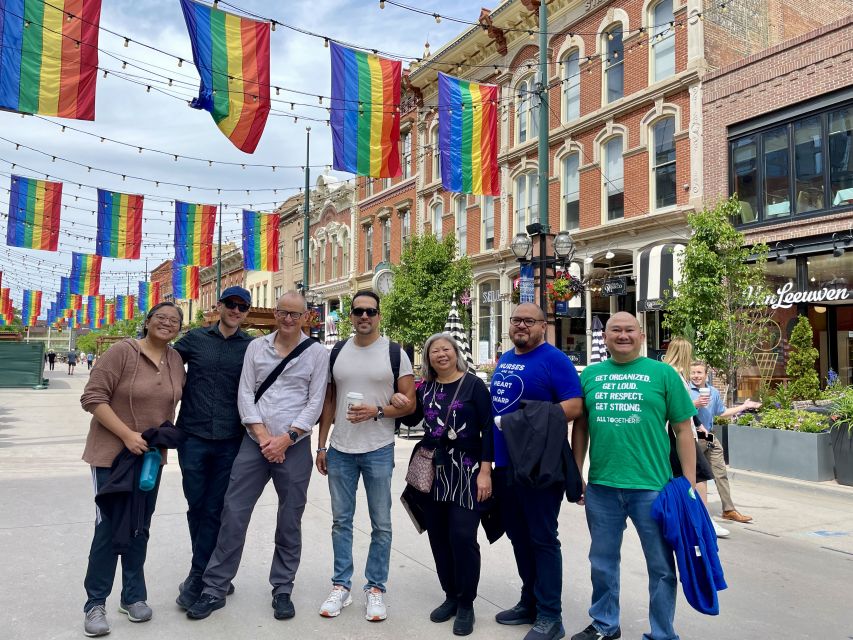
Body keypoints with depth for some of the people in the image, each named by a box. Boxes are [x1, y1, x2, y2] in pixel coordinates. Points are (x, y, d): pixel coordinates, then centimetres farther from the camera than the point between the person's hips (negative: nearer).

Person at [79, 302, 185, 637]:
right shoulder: (122, 351, -14)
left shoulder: (176, 360, 2)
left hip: (150, 455, 5)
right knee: (110, 526, -3)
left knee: (140, 526, 12)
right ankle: (95, 603, 13)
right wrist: (127, 435, -22)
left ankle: (134, 596, 26)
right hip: (113, 453, -5)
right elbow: (92, 397, -17)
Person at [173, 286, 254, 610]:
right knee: (196, 506, 10)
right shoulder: (195, 338, 3)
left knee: (214, 510, 5)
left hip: (230, 441, -1)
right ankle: (211, 572, 28)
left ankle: (197, 580, 16)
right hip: (192, 437, 1)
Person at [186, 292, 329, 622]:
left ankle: (282, 589, 24)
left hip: (294, 446, -1)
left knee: (289, 522, 8)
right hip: (255, 442, 2)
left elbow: (315, 403, -4)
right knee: (233, 514, 3)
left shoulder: (317, 353, 0)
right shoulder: (256, 347, 6)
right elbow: (245, 394, 1)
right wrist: (263, 436, -9)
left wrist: (285, 439, -12)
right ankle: (214, 589, 16)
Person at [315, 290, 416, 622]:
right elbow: (328, 402, 11)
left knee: (381, 524, 6)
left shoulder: (395, 353, -3)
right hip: (339, 450, 3)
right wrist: (321, 446, 8)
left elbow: (410, 403, -4)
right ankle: (341, 586, 23)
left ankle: (375, 588, 20)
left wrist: (376, 412, -19)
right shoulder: (337, 352, 7)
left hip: (378, 451, -3)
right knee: (341, 520, 11)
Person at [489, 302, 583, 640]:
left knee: (542, 539, 0)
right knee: (518, 536, 17)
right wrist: (490, 454, 15)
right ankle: (530, 602, 31)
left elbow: (575, 406, -17)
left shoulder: (554, 359, -10)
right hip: (505, 463, 8)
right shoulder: (504, 360, 13)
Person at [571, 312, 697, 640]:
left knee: (661, 566, 10)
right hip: (600, 487, 3)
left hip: (651, 487, -3)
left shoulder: (663, 373, -2)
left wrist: (689, 482, -4)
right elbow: (581, 426, 12)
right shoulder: (590, 375, 6)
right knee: (602, 562, 17)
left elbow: (683, 429, -1)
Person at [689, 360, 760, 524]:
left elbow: (722, 413, 20)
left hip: (710, 438, 6)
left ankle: (728, 509, 14)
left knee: (721, 473, 7)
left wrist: (744, 406, 20)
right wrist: (695, 404, -26)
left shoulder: (713, 392, 11)